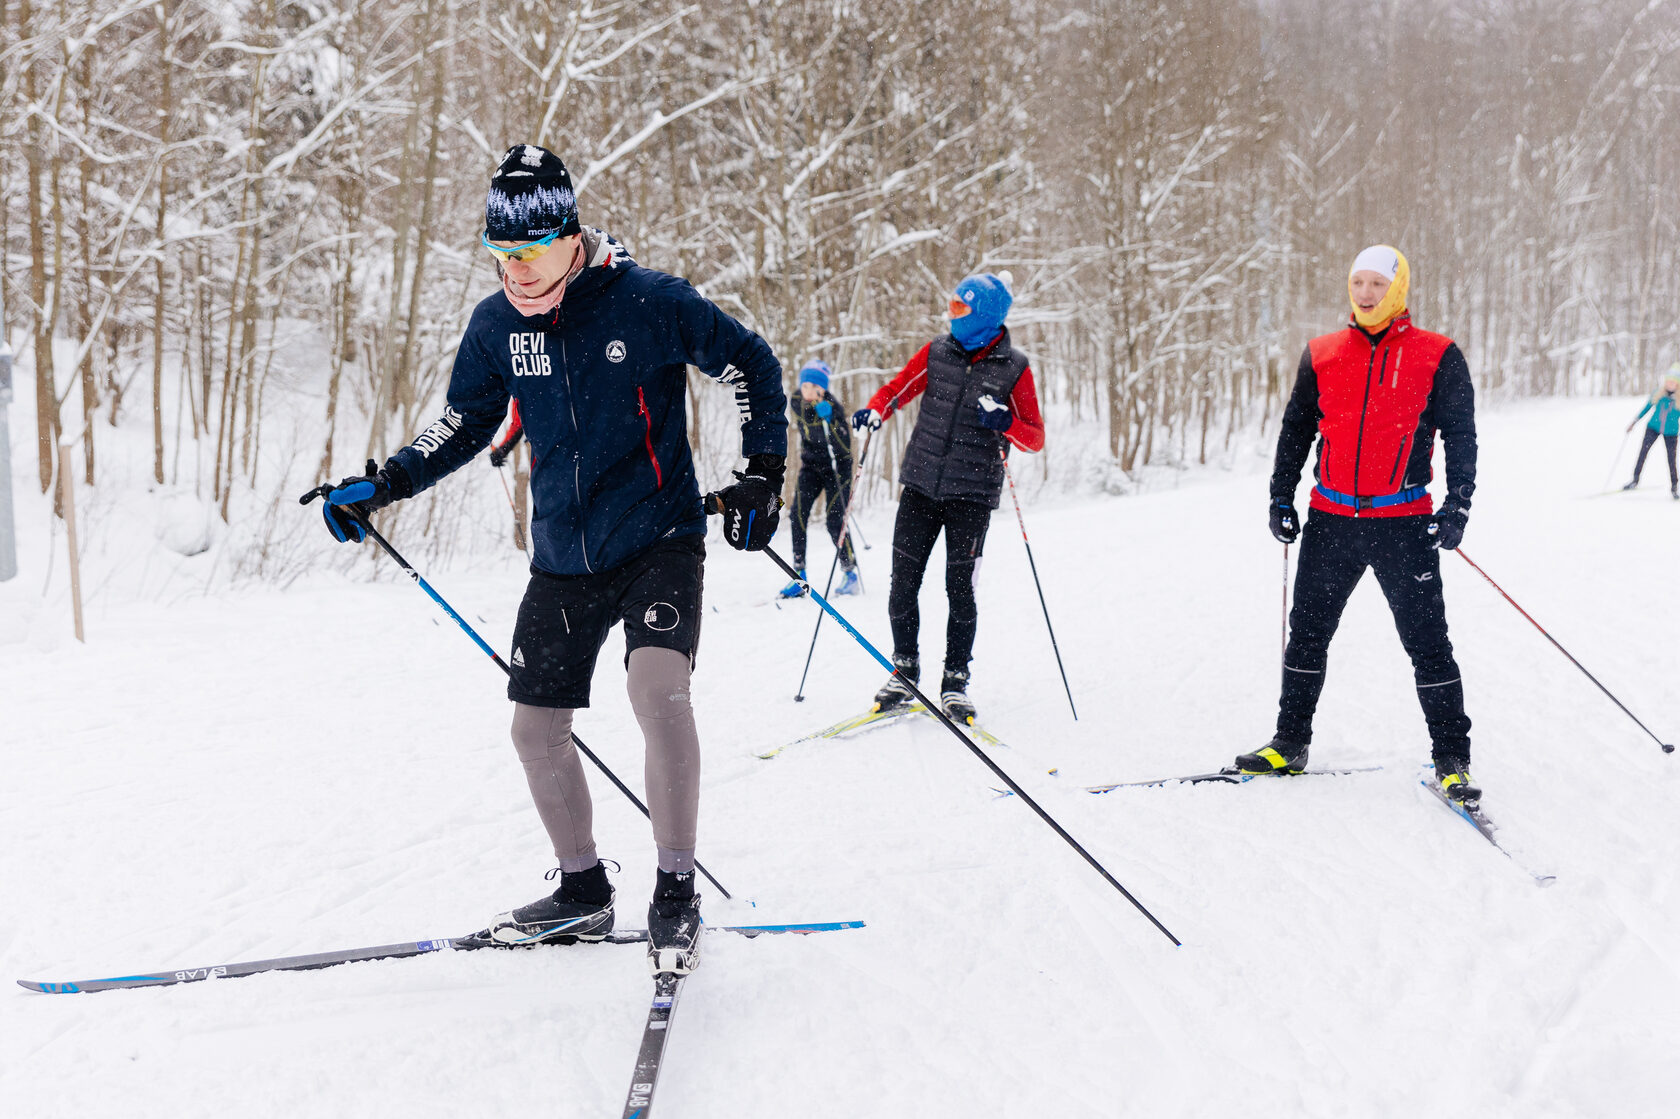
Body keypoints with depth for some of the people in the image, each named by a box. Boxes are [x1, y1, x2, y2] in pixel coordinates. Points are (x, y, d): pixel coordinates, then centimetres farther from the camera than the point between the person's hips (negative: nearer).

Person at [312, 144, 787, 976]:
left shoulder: (649, 301, -14)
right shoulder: (496, 324, 0)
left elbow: (752, 367, -2)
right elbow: (466, 422, 14)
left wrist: (761, 473, -8)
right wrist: (382, 486, 3)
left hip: (658, 538, -5)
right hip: (562, 557, 6)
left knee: (657, 686, -28)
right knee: (535, 728, 6)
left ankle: (677, 894, -14)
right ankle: (583, 893, 26)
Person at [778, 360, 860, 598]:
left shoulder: (833, 406, -19)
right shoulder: (798, 404, -6)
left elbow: (845, 446, -30)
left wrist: (829, 419, -40)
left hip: (837, 467, -4)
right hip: (810, 465, 4)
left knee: (835, 523, -10)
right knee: (798, 514, -12)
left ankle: (851, 573, 10)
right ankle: (799, 576, -8)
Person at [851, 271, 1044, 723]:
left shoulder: (1014, 369, -3)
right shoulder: (937, 352, 5)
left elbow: (1036, 439, -2)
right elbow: (897, 388, 14)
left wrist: (1006, 423, -22)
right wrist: (875, 411, -8)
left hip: (972, 495, -3)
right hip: (920, 486, 3)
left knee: (959, 588, -5)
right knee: (903, 583, 2)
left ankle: (955, 679, 10)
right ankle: (905, 669, 18)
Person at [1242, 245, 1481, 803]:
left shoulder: (1437, 358, 0)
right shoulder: (1322, 355, 8)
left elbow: (1460, 436, 1)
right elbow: (1296, 429, 15)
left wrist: (1457, 505, -8)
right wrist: (1281, 498, 10)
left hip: (1404, 523, -3)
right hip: (1330, 519, 3)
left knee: (1426, 640, -2)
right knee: (1307, 631, 9)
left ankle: (1452, 759, 7)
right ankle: (1290, 743, 21)